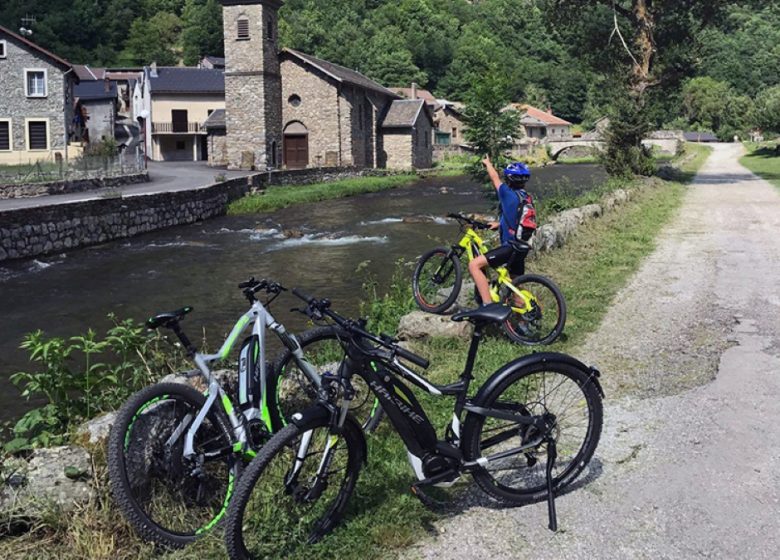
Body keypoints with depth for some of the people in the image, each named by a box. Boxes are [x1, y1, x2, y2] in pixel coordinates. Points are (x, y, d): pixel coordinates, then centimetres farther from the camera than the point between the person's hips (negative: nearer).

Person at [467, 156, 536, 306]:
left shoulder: (510, 195, -11)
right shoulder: (527, 199, 13)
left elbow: (495, 178, 2)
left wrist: (487, 163, 20)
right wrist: (499, 224, 37)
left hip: (510, 247, -9)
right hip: (522, 248, 9)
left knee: (474, 265, -16)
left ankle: (488, 305, -25)